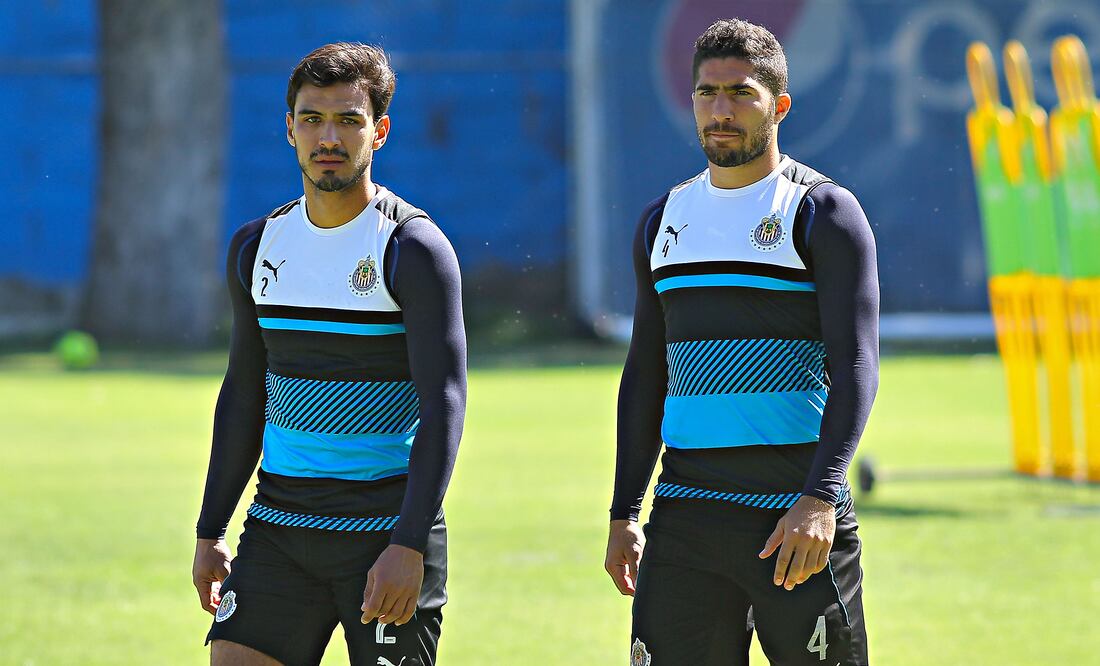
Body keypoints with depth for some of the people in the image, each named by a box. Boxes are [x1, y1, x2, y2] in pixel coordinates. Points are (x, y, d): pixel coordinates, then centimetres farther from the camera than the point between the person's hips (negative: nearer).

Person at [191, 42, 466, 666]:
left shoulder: (414, 247, -8)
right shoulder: (257, 245, 10)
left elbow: (444, 403, -14)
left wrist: (408, 546, -23)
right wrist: (211, 532, 14)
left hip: (387, 533, -5)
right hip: (278, 531, 5)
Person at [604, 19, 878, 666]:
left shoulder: (823, 212, -2)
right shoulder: (665, 220, 15)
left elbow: (856, 366, -11)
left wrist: (819, 498, -23)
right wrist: (624, 514, 14)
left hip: (797, 521, -5)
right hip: (684, 512, 5)